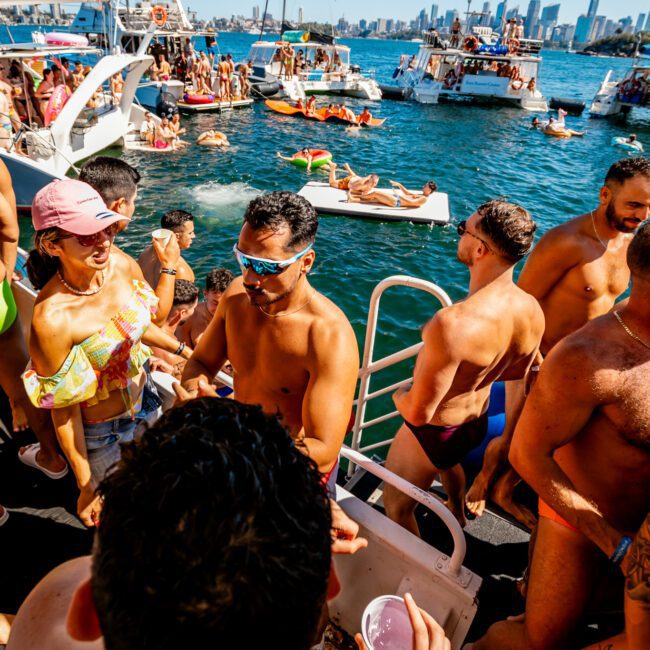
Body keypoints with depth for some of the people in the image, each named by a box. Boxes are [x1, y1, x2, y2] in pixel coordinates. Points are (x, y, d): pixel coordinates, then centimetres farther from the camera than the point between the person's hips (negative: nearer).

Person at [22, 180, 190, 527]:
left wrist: (183, 349, 14)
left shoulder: (120, 265, -17)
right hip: (102, 433, -5)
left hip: (144, 402, 5)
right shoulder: (51, 318, -33)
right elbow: (64, 411, -21)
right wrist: (85, 486, -12)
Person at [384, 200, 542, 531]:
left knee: (396, 505, 21)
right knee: (448, 461, 41)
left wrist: (400, 396, -10)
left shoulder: (452, 324, -41)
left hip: (433, 433, -8)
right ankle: (457, 513, 70)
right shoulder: (533, 311, -16)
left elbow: (418, 412, -32)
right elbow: (516, 374, 3)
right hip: (478, 423, 8)